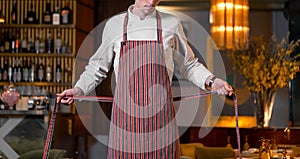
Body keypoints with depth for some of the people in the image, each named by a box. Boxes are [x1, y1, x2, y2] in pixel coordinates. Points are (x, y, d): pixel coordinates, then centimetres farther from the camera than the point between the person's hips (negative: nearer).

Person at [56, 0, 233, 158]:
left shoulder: (171, 24, 6)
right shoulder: (115, 25, 6)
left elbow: (189, 65, 15)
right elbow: (98, 67, 17)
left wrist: (210, 81, 0)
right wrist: (78, 90, 5)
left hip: (161, 116, 0)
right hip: (126, 113, 0)